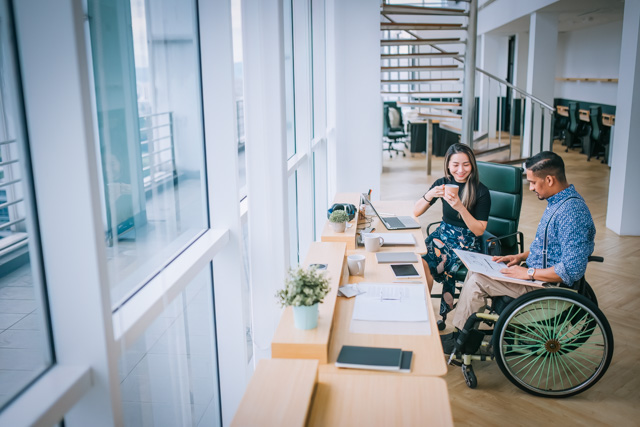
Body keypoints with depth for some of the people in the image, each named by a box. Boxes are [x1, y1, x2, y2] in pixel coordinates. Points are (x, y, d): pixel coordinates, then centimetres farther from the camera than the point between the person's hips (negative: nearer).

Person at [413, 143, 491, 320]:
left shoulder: (481, 191, -10)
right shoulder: (443, 184, 2)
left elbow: (479, 230, -12)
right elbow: (416, 212, 2)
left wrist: (461, 208, -25)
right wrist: (430, 195, -17)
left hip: (467, 243, -4)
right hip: (443, 234, 4)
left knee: (425, 262, -25)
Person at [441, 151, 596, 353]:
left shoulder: (572, 213, -27)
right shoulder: (558, 201, 6)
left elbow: (572, 270, -30)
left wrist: (529, 273, -23)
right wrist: (521, 257, 7)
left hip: (548, 284, -10)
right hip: (537, 272, 10)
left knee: (477, 281, -13)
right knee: (476, 271, 8)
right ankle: (461, 333, 12)